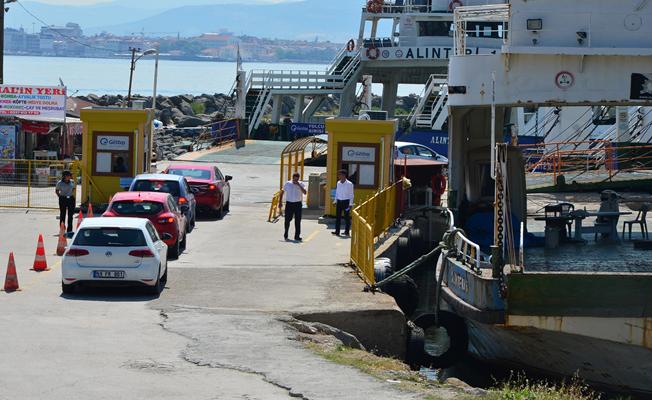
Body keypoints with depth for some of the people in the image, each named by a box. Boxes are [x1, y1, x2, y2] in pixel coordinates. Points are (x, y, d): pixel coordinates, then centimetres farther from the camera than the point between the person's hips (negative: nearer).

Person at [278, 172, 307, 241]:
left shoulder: (300, 184, 1)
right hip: (289, 203, 0)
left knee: (298, 220, -1)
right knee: (287, 219, 3)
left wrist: (299, 185, -20)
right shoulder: (287, 184, 3)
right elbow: (282, 192, 11)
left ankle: (297, 236, 5)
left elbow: (304, 192, -13)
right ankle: (286, 235, 21)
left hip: (298, 204, 0)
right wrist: (280, 202, 6)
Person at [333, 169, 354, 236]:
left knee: (347, 217, 3)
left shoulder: (349, 184, -9)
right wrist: (335, 201, 14)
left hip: (346, 202, -5)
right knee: (338, 217, 2)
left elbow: (351, 195, -6)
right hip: (339, 201, 5)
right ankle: (337, 231, 5)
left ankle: (347, 231, 11)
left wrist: (350, 204, -9)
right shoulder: (338, 183, 7)